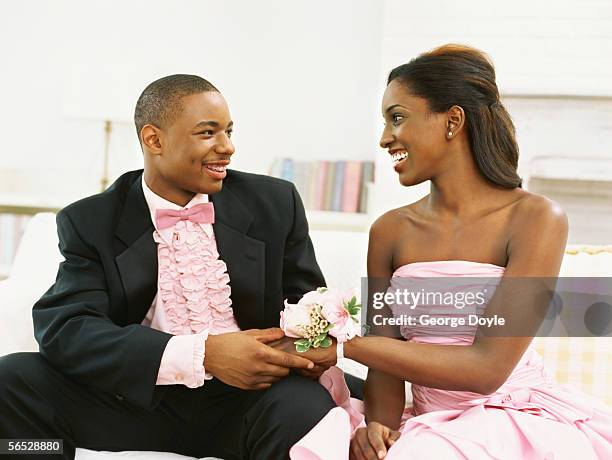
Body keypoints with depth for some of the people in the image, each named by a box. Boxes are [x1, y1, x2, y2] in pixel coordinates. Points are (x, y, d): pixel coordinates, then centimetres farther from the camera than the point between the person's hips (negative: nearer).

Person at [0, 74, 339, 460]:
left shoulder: (275, 204, 4)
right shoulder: (89, 223, -1)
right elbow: (64, 328, -15)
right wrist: (201, 354, -27)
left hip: (247, 399, -1)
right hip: (141, 397, 1)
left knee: (306, 409, -35)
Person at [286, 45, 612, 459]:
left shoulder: (535, 219, -10)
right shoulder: (389, 231, 3)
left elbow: (487, 366, -16)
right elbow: (386, 359, 4)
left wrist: (344, 343, -15)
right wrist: (380, 425, -18)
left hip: (520, 423, -3)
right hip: (429, 426, 3)